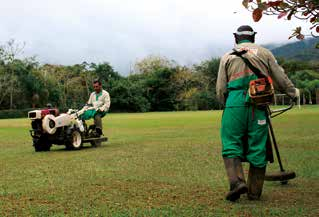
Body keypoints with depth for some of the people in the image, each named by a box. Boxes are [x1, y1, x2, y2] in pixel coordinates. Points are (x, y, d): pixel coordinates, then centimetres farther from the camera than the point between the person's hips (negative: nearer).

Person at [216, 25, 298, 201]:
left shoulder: (227, 56, 15)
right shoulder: (264, 53, 15)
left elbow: (220, 89, 11)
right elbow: (281, 79, 13)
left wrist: (225, 104, 27)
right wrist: (293, 93, 29)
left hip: (235, 104, -1)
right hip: (258, 104, 1)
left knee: (231, 145, 6)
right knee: (258, 148, 7)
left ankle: (237, 181, -14)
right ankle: (254, 192, 14)